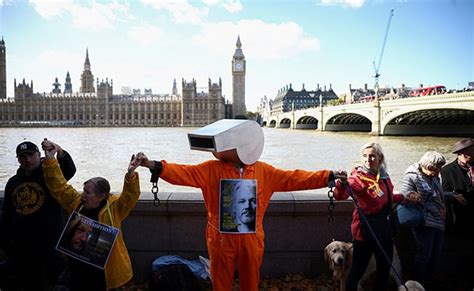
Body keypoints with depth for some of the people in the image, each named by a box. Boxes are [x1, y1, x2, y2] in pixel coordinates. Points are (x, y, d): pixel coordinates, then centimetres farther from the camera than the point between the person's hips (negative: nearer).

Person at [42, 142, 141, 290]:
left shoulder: (114, 207, -12)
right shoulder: (77, 203, 0)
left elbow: (130, 196, -27)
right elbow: (59, 187, 1)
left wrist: (130, 176, -44)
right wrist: (50, 161, -7)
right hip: (77, 268, 4)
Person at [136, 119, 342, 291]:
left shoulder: (263, 171, -3)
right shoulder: (211, 169, -7)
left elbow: (294, 179, -1)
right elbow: (185, 174, -17)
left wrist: (328, 177, -6)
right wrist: (155, 166, -33)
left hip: (251, 238, 1)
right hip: (222, 238, -1)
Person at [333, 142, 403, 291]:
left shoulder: (384, 175, 3)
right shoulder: (359, 176, -17)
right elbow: (341, 195, -37)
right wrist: (342, 183, -57)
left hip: (385, 228, 7)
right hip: (366, 230, -7)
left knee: (385, 268, 21)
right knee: (358, 269, 0)